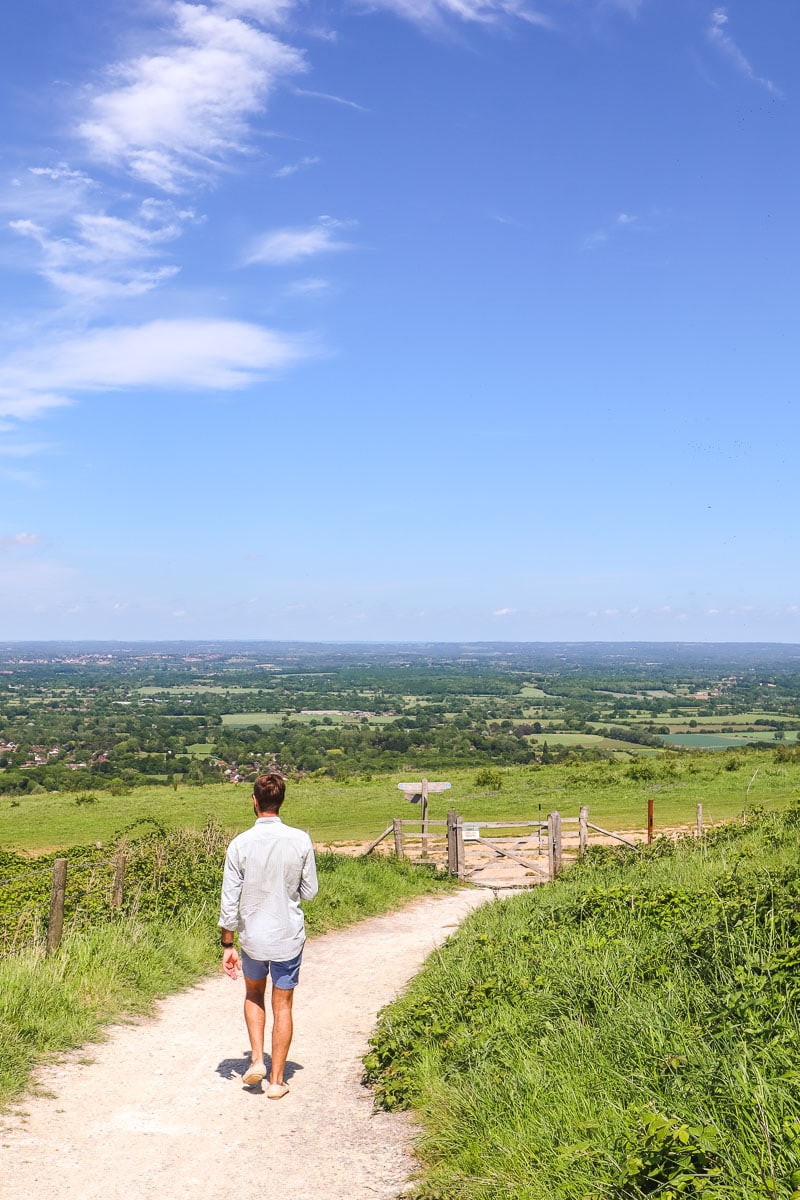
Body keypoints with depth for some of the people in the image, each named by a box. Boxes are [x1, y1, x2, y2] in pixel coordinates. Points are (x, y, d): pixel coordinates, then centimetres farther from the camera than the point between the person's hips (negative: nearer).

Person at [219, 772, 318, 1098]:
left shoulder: (240, 844, -12)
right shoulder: (300, 840, -10)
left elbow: (229, 900, -9)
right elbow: (310, 891, -1)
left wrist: (227, 946, 0)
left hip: (252, 937, 0)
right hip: (289, 936, 0)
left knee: (254, 995, 26)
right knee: (282, 1006, 12)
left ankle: (257, 1059, 15)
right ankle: (276, 1080, 17)